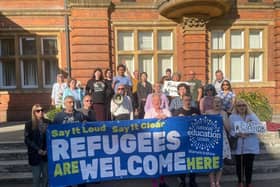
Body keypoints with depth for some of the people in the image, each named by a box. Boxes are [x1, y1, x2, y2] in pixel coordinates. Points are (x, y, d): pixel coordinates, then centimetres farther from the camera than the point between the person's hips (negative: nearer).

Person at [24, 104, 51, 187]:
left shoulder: (48, 123, 5)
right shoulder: (29, 124, 0)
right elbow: (27, 140, -4)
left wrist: (47, 150, -8)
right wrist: (38, 150, -13)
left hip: (47, 154, 2)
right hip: (35, 155, -2)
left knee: (46, 176, 7)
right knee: (36, 177, 3)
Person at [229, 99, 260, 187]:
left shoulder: (252, 116, 9)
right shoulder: (232, 117, 4)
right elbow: (230, 130, -3)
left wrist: (252, 124, -21)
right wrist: (238, 134, -20)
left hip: (251, 145, 1)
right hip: (238, 145, -1)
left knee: (249, 165, 1)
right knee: (239, 164, 8)